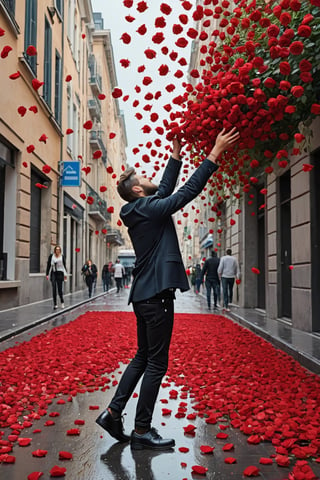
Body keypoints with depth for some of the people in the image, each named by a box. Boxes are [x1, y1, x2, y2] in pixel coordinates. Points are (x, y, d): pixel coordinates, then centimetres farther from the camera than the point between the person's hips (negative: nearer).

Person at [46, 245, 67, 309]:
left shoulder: (62, 256, 3)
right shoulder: (51, 256, 4)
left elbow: (64, 265, 6)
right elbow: (48, 265, 7)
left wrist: (65, 274, 3)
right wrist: (47, 274, 4)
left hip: (60, 273, 0)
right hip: (53, 273, 1)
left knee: (60, 288, 2)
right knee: (54, 288, -5)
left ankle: (62, 302, 23)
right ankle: (55, 304, -2)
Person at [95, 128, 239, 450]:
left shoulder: (141, 211, 15)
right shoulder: (150, 209, -11)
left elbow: (167, 188, 25)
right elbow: (189, 190, -15)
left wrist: (176, 154, 28)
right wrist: (215, 152, -10)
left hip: (145, 294, 10)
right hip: (156, 294, -10)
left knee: (143, 358, 18)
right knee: (156, 363, -2)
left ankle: (113, 413, 20)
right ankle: (142, 431, 6)